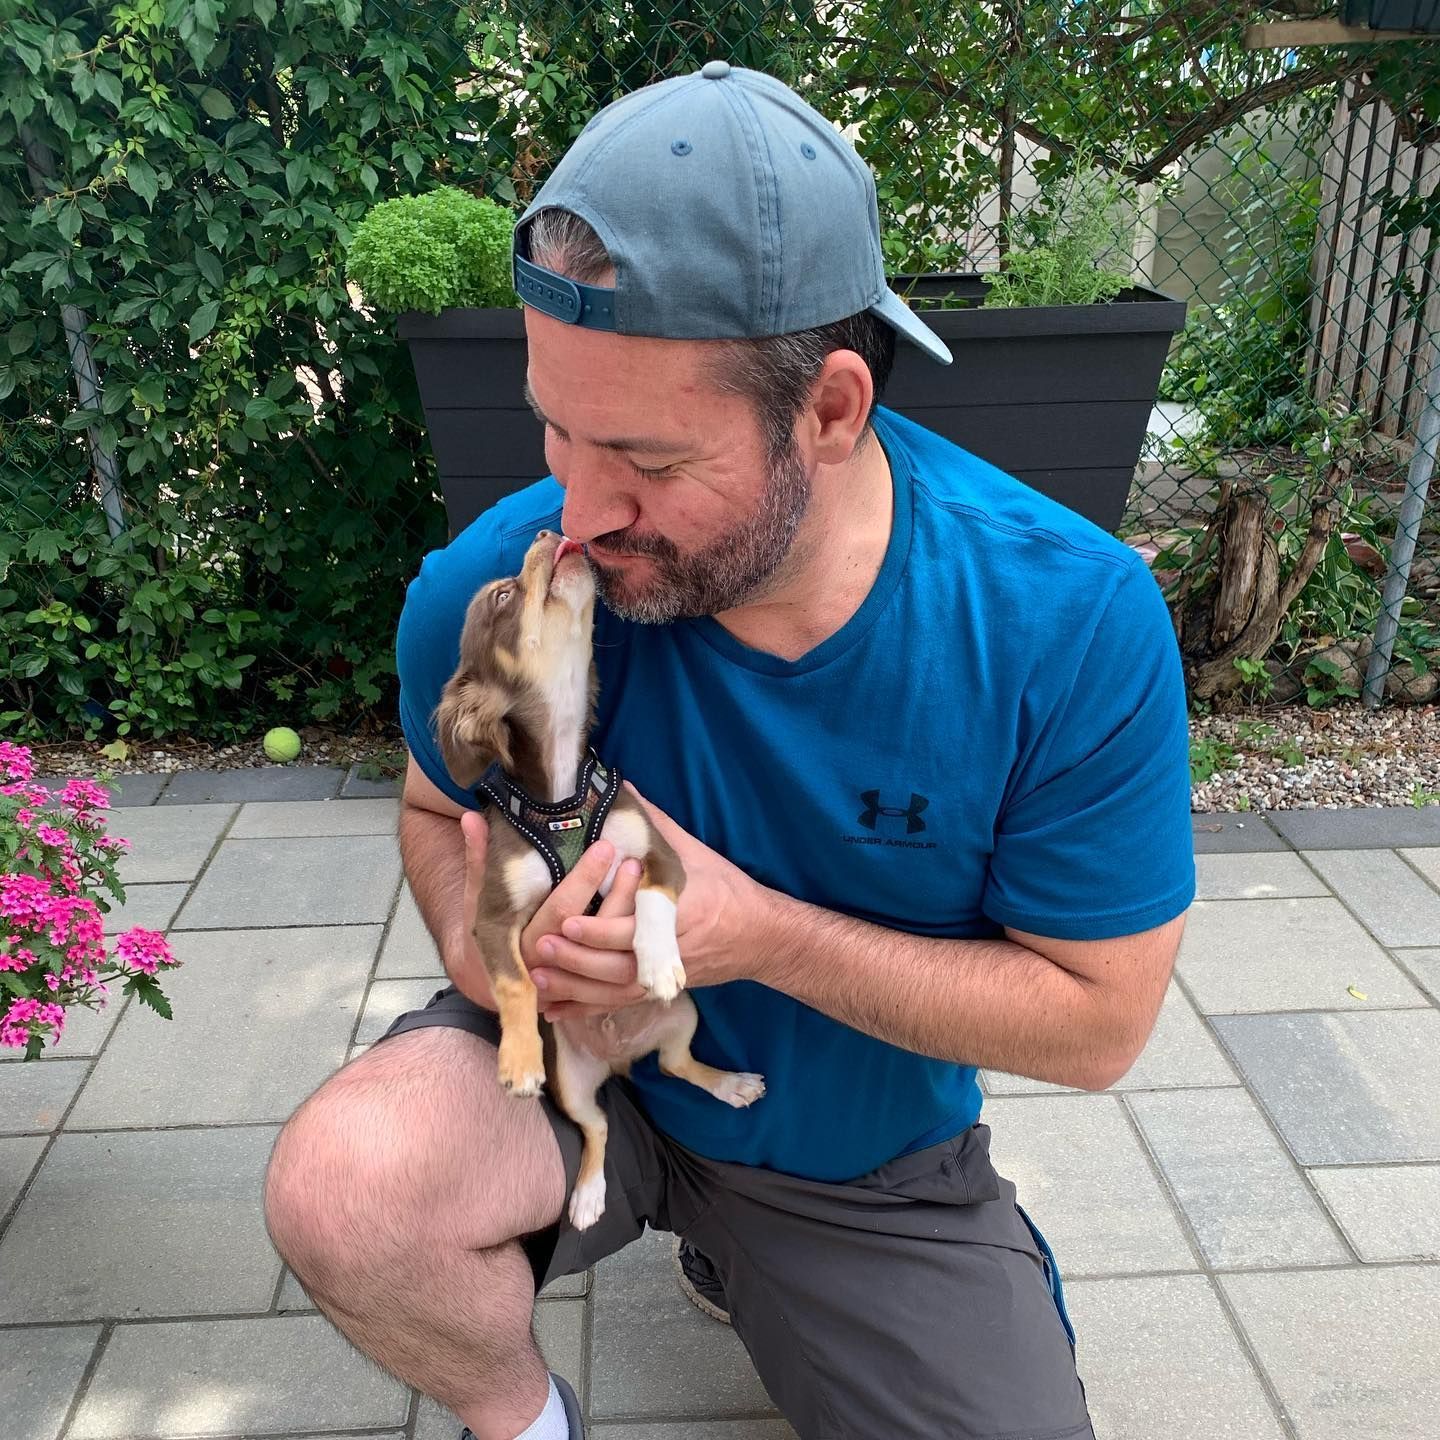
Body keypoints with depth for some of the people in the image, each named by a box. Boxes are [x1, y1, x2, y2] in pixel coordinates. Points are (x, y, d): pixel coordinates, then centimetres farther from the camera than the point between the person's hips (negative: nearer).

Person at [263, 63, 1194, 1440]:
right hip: (585, 1063, 0)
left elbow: (1099, 1019, -17)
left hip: (878, 1158, 2)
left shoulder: (1074, 624, -26)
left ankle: (738, 1252, 24)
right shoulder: (488, 587, -23)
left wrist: (765, 932, -29)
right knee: (340, 1186, -29)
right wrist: (475, 938, -23)